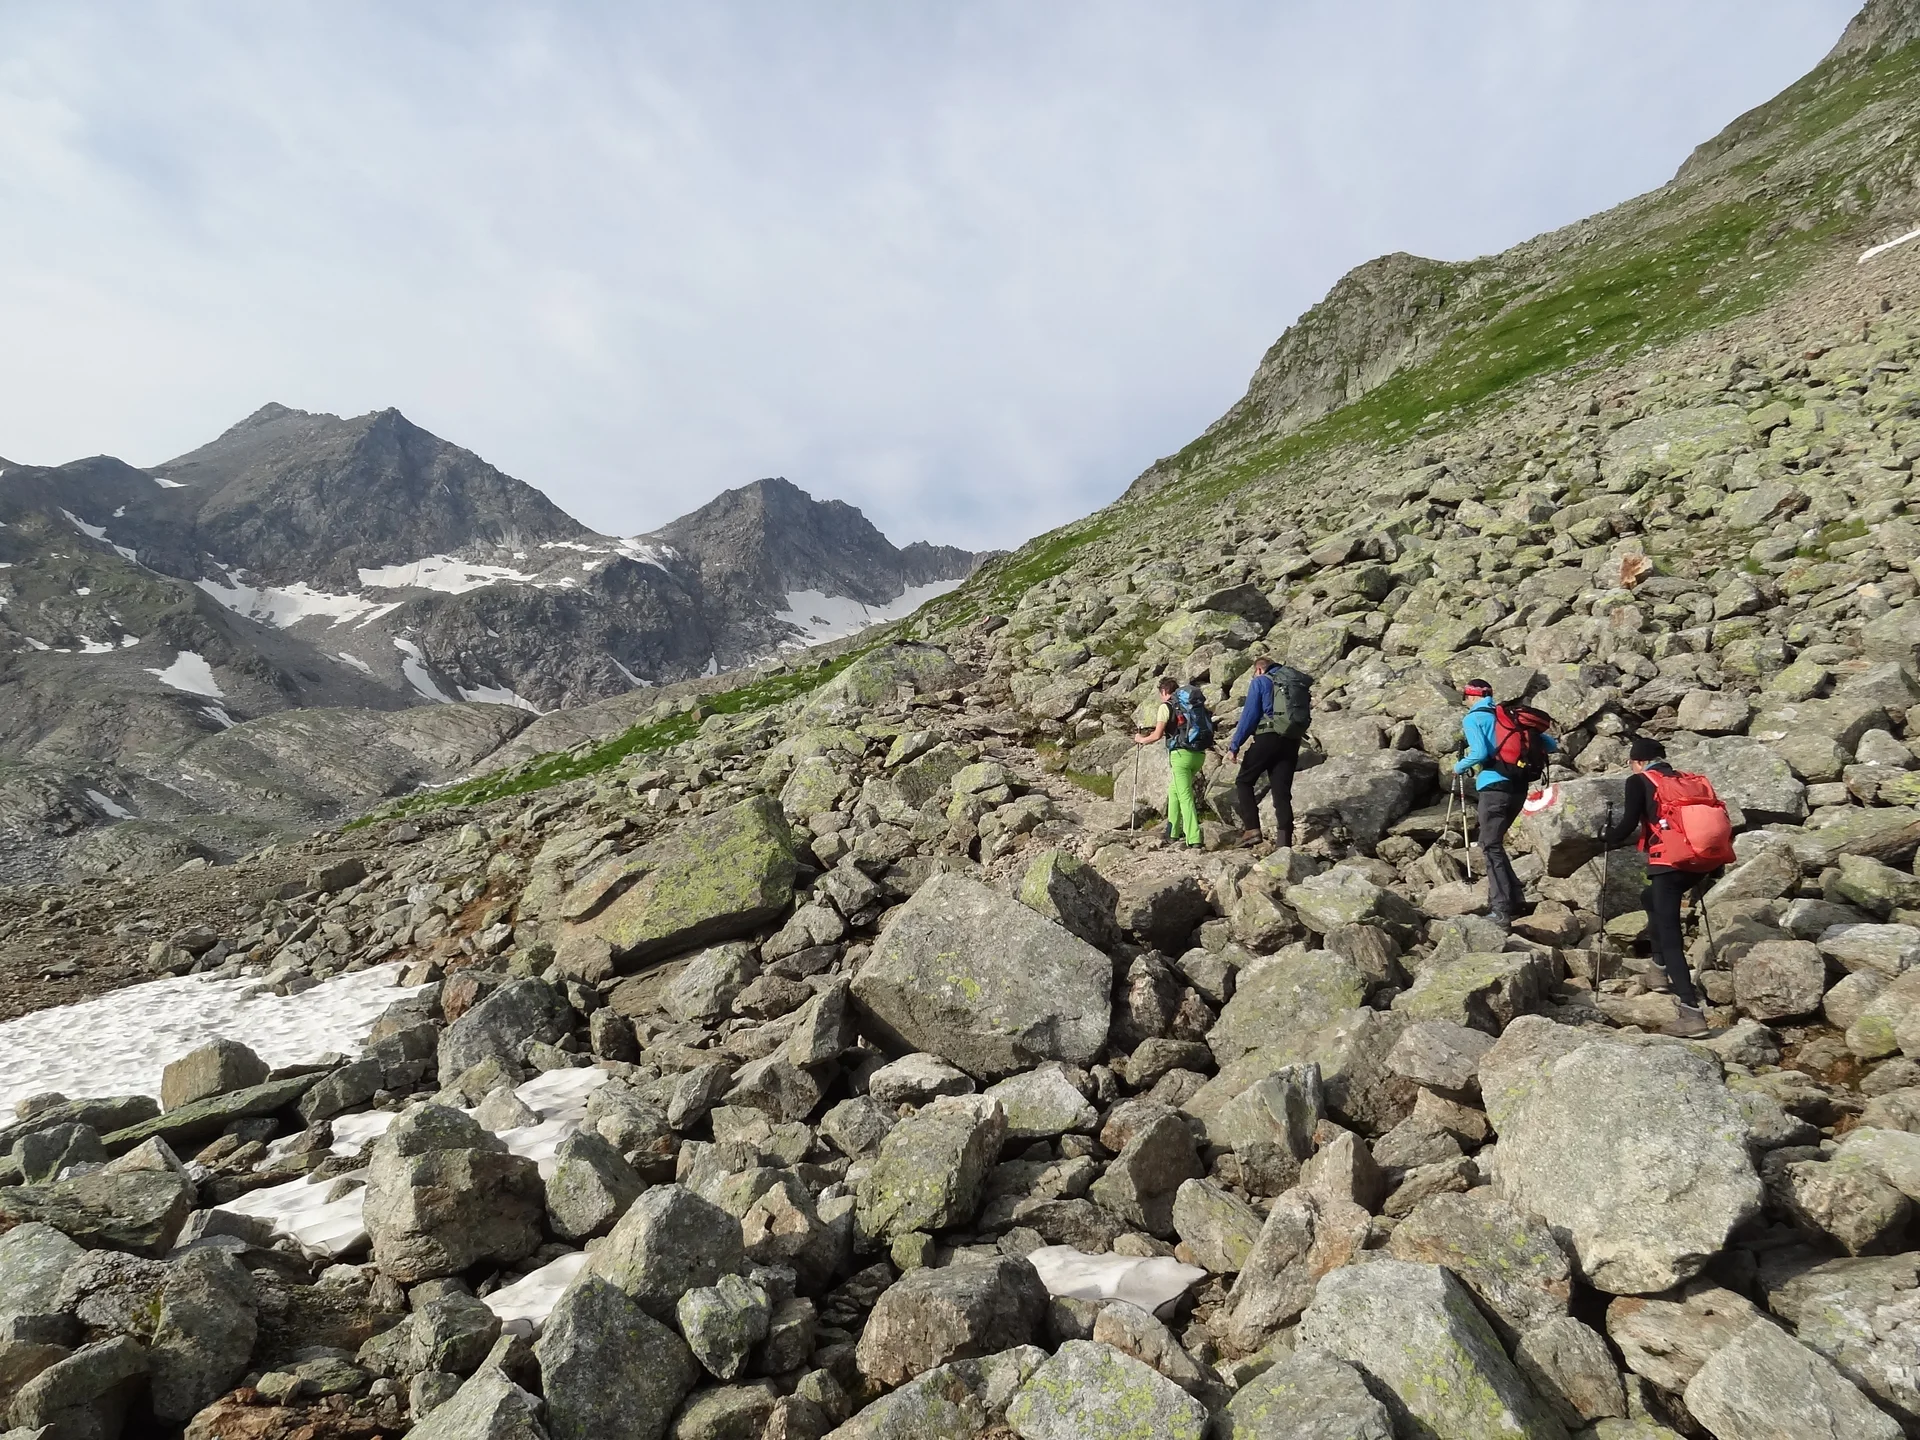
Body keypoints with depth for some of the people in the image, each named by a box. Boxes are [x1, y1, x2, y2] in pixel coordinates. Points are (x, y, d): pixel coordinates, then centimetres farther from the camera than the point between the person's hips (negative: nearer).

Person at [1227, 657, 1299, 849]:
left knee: (1243, 781, 8)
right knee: (1282, 792, 4)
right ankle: (1285, 843, -4)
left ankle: (1252, 829, -7)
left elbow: (1249, 715, -5)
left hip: (1267, 739, -5)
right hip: (1291, 741, 6)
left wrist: (1235, 745, -5)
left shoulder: (1260, 682, 3)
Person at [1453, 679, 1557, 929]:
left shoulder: (1472, 718, 0)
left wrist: (1459, 767, 1)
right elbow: (1550, 745, 14)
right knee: (1494, 843, 18)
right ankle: (1513, 899, 18)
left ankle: (1502, 910, -12)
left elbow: (1480, 752, -16)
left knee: (1491, 847, -5)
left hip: (1494, 787, -7)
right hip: (1519, 787, 7)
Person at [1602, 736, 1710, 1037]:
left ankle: (1692, 1012, -15)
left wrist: (1609, 841, 11)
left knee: (1669, 936, -6)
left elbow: (1629, 823, -6)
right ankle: (1663, 967, 34)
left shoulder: (1638, 781, 3)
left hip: (1669, 862, -7)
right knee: (1651, 899, 32)